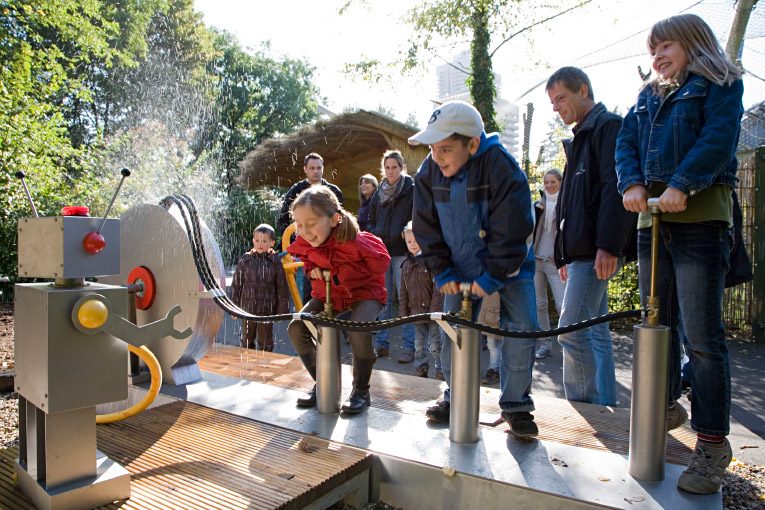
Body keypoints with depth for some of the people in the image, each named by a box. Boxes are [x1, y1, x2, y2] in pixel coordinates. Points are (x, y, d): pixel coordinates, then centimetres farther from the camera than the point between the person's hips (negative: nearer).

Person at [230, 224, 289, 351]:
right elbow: (236, 285, 4)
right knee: (246, 341, 15)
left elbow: (282, 288, -1)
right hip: (247, 309, 1)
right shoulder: (245, 260, -2)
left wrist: (282, 310, -2)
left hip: (267, 310, -1)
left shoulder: (275, 262, -5)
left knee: (265, 343, 11)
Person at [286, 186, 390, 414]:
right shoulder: (304, 243, -13)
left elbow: (381, 262, -19)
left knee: (359, 330, -34)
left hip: (364, 293, -5)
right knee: (296, 329, -11)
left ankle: (361, 391, -9)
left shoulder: (354, 241, -32)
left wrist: (338, 273, -17)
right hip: (326, 294, 6)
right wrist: (311, 269, -12)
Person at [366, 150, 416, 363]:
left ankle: (409, 346, 5)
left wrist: (406, 234, -15)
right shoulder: (379, 192, 14)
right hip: (381, 251, 5)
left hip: (403, 251, -5)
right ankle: (381, 343, 18)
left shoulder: (412, 191, -2)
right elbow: (371, 221, 21)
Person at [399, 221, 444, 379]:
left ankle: (440, 371, 19)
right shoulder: (406, 264, 7)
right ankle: (421, 369, 30)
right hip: (416, 311, 6)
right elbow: (403, 291, 11)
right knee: (419, 344, 17)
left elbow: (437, 289, -14)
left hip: (432, 312, -6)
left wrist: (434, 309, -17)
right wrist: (403, 311, 7)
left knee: (435, 345, 5)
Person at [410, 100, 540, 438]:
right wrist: (442, 271, -8)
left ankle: (515, 405, 9)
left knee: (521, 330, -8)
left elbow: (511, 230, -23)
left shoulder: (501, 167, -23)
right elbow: (426, 227, -3)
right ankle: (455, 397, 22)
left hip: (509, 264, -3)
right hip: (461, 267, 4)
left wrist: (492, 276, -23)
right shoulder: (428, 172, -10)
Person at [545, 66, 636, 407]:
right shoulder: (581, 138, 25)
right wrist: (565, 256, 22)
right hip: (582, 251, 10)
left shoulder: (609, 126, -4)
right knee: (594, 333, 11)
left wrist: (608, 245, -26)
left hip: (596, 250, -10)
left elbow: (615, 188, -18)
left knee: (571, 331, -10)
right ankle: (604, 409, 19)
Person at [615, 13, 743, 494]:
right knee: (659, 322, 12)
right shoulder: (647, 97, 23)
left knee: (702, 335, -9)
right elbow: (626, 143, 10)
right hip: (652, 220, 6)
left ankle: (713, 443, -1)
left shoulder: (720, 86, 6)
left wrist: (682, 186, -22)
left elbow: (718, 139, -9)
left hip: (700, 217, -6)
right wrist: (632, 184, -9)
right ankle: (666, 406, 29)